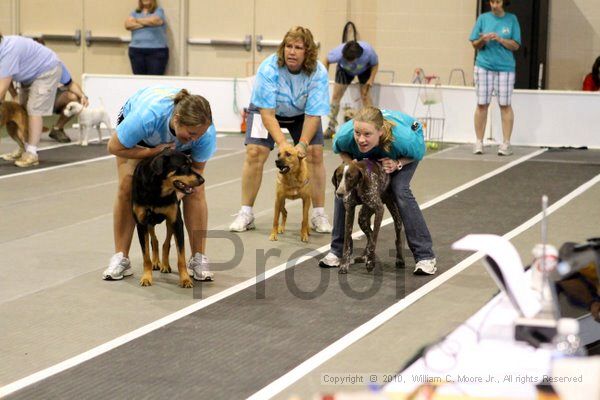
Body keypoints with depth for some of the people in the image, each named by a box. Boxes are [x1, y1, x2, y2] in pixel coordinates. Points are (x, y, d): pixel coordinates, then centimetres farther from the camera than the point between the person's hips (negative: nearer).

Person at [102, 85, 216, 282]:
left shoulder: (206, 132, -38)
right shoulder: (147, 116, -46)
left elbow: (197, 170, -20)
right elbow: (114, 147, -28)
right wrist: (154, 151, -35)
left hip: (178, 141, 1)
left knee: (195, 191, -13)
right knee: (127, 188, -13)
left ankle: (199, 258, -4)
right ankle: (120, 258, -3)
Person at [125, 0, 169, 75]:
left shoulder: (159, 11, 5)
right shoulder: (135, 13, 16)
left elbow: (153, 21, -15)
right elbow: (128, 24, -1)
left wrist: (138, 20, 2)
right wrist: (146, 23, -7)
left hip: (156, 51, -4)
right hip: (137, 51, 4)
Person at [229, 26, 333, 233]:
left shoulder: (318, 73, -29)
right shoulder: (268, 69, -34)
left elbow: (313, 115, -26)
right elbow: (267, 113, -32)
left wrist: (302, 144, -38)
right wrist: (282, 143, -42)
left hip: (302, 114, 1)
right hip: (267, 110, -1)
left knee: (315, 153, -13)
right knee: (254, 153, -17)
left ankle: (319, 215, -3)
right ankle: (246, 213, -6)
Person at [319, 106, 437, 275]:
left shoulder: (404, 139, -45)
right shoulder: (345, 135, -39)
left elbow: (419, 153, -20)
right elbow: (340, 150, -12)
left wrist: (398, 164, -36)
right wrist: (351, 162, -32)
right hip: (365, 155, 3)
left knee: (400, 190, -25)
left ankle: (425, 255, -18)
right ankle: (337, 250, 4)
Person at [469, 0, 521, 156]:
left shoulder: (512, 19, 4)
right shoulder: (483, 18, 6)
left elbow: (515, 45, 1)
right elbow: (475, 45, 8)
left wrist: (500, 39, -15)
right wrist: (482, 40, -14)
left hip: (505, 68, -1)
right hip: (484, 66, 1)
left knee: (505, 105, -2)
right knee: (482, 104, 0)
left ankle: (506, 143, 1)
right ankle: (479, 142, 5)